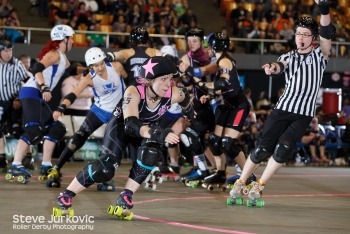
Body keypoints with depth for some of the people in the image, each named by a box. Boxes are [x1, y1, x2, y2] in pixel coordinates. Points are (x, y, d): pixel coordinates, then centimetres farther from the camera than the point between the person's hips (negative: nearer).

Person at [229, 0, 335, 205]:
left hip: (304, 115, -2)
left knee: (284, 147, -20)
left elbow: (327, 34, -12)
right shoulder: (289, 57, 11)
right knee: (263, 148, -8)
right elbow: (280, 66, -11)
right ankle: (240, 183, 8)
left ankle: (259, 186, -6)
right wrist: (273, 68, -37)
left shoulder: (319, 55, 6)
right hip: (283, 109, 2)